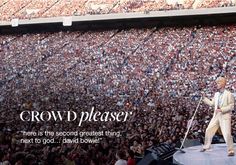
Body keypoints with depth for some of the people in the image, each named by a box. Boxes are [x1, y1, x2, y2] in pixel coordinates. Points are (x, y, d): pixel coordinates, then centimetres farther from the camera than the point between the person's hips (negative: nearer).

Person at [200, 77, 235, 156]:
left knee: (227, 134, -11)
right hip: (216, 116, 7)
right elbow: (212, 103, 20)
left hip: (225, 116, -7)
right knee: (209, 130, 9)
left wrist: (221, 109, -19)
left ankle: (231, 150, 3)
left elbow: (231, 106, -11)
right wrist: (204, 98, 15)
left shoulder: (229, 94, -7)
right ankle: (206, 146, 26)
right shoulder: (216, 94, 13)